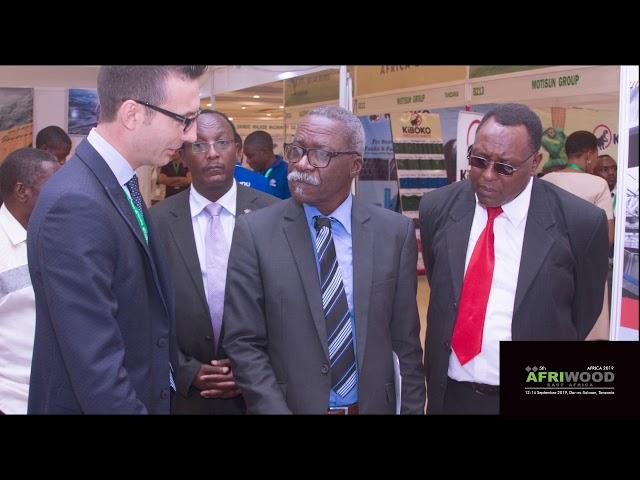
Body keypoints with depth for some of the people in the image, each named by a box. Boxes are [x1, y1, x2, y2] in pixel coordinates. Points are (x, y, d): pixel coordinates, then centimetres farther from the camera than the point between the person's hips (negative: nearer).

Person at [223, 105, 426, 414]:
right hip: (289, 404, -2)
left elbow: (406, 342, -1)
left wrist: (412, 409, -2)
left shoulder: (395, 233, -5)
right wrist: (275, 410, -16)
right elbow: (244, 344, -9)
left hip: (375, 405, 2)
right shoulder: (254, 232, -10)